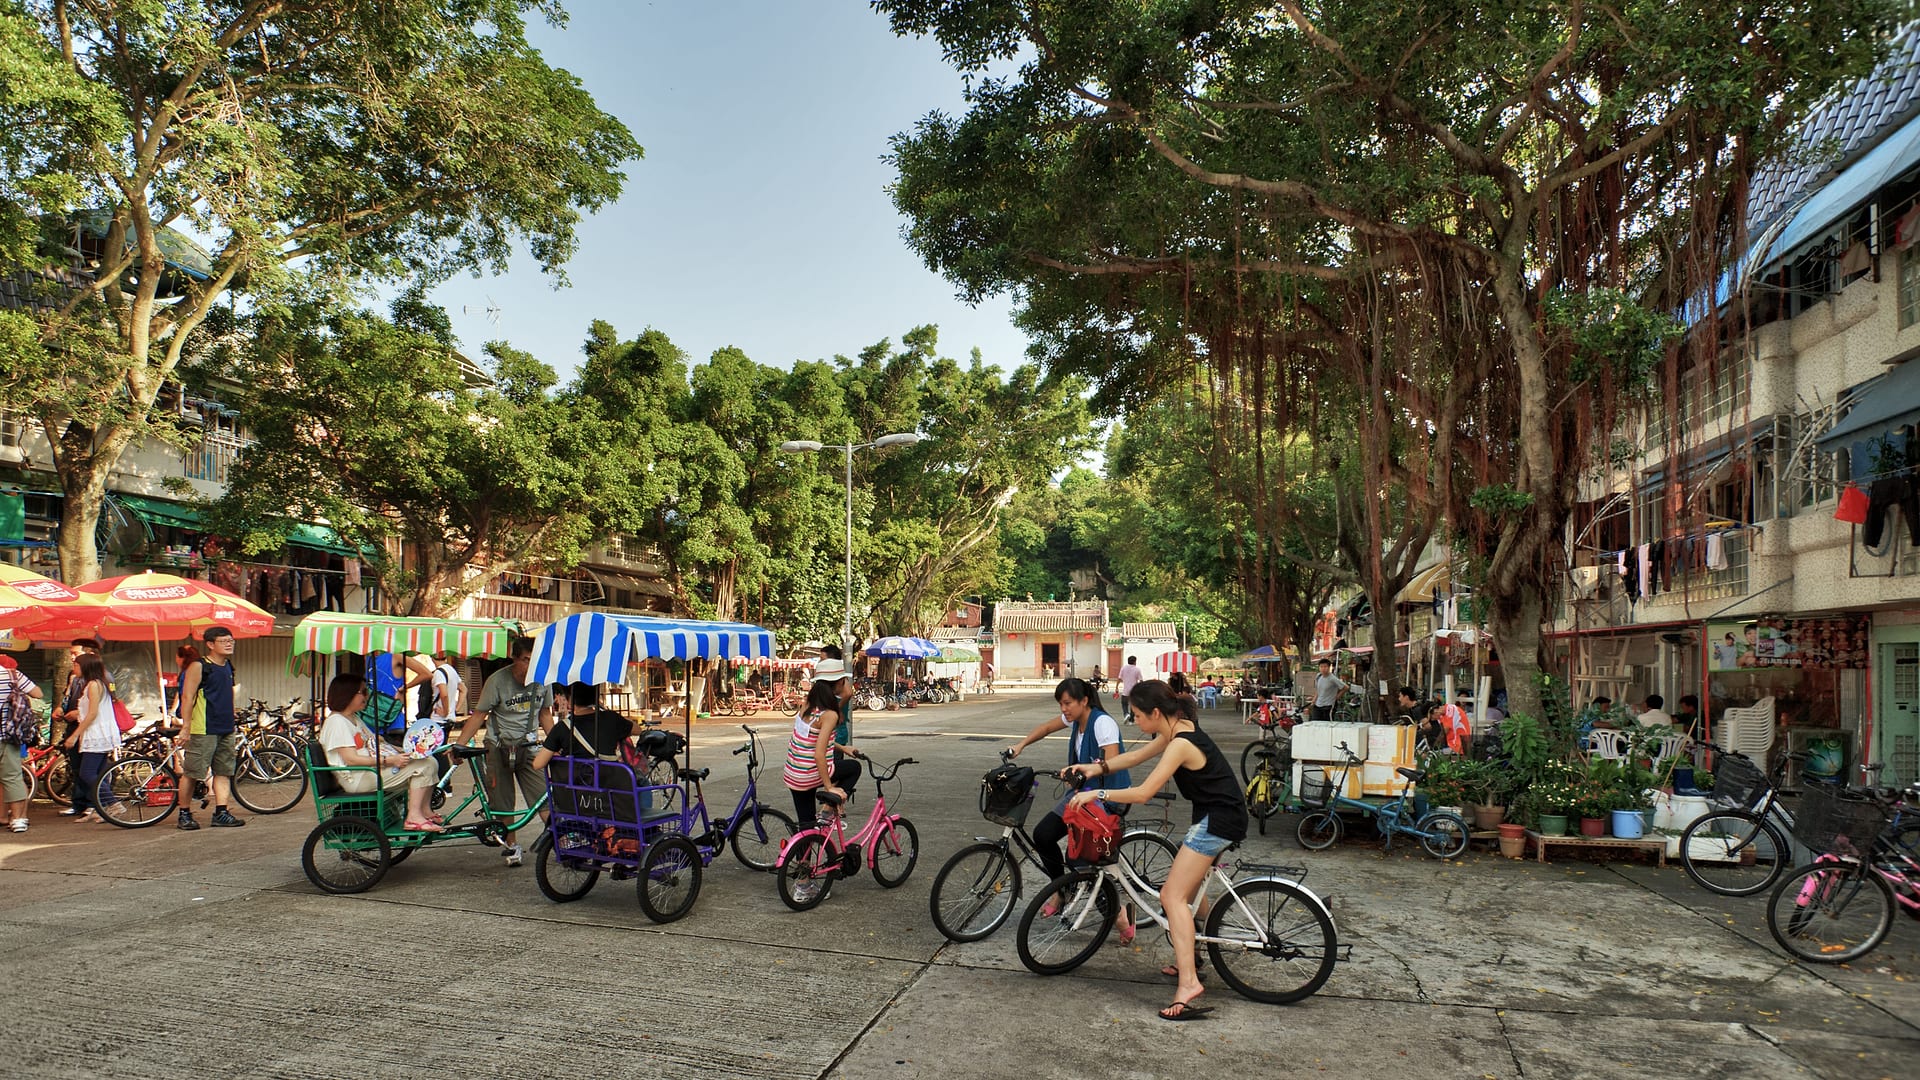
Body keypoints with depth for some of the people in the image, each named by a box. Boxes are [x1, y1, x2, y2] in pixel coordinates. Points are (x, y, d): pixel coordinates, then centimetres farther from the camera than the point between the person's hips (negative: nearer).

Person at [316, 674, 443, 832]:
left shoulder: (354, 718, 20)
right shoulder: (336, 722, -13)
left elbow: (375, 743, 22)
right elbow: (351, 759, -20)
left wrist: (402, 752, 6)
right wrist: (390, 760, -23)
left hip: (371, 769, 10)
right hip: (357, 777, -10)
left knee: (430, 763, 0)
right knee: (422, 766, -20)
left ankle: (424, 812, 2)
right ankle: (414, 817, -21)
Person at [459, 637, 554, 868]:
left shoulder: (543, 680, -2)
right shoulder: (497, 681, -13)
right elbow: (478, 715, -10)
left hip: (529, 746, 2)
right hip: (499, 747, -2)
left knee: (543, 799, -7)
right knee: (502, 803, 5)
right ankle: (511, 845, 22)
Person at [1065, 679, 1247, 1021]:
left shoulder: (1181, 743, -23)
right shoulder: (1179, 729, 6)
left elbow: (1143, 792, -25)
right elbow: (1139, 755, 17)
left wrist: (1097, 794, -18)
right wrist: (1097, 768, 7)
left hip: (1218, 820, -11)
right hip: (1220, 815, 11)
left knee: (1172, 895, -14)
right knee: (1191, 885, 26)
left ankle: (1188, 982, -20)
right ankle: (1189, 958, 40)